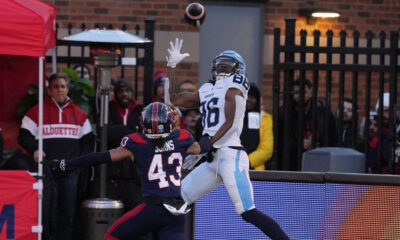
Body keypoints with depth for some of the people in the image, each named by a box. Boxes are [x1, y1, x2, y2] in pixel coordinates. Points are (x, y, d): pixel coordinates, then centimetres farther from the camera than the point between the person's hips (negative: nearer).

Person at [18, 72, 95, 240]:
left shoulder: (79, 114, 13)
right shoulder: (37, 112, 5)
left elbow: (88, 139, 19)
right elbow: (24, 136, 5)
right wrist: (34, 150, -13)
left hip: (70, 169, 3)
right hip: (46, 168, -3)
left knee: (68, 211, 1)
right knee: (43, 209, -6)